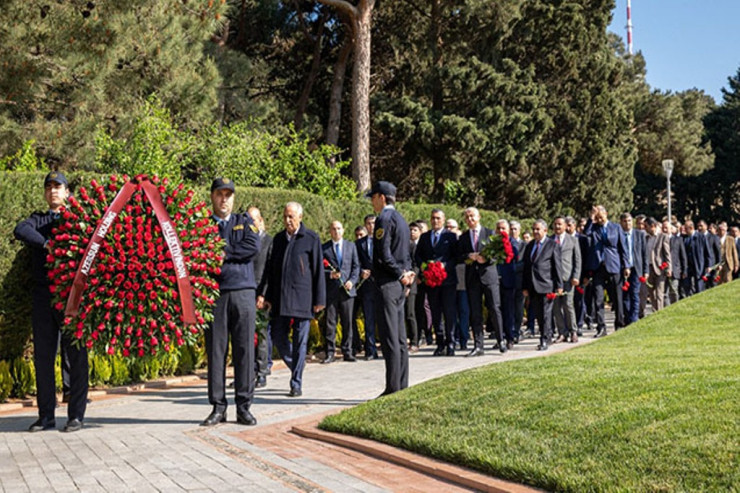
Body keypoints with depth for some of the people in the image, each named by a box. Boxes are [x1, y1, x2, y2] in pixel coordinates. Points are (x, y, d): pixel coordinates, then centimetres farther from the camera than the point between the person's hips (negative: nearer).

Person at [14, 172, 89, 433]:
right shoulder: (38, 220, 16)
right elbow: (20, 230, -5)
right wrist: (46, 244, -19)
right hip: (43, 296, 3)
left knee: (76, 356, -2)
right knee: (43, 356, 5)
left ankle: (76, 415, 4)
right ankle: (46, 416, 13)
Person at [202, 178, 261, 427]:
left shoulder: (245, 222, 15)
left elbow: (253, 247, -3)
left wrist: (224, 252, -5)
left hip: (242, 291, 0)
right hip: (213, 293, 0)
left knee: (244, 349, 0)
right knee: (215, 351, 1)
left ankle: (244, 406, 6)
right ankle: (218, 406, 9)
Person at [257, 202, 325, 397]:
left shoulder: (311, 239, -2)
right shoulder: (278, 238, 12)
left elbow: (318, 270, -2)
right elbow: (270, 268, 13)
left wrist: (319, 299, -5)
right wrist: (263, 294, 4)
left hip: (302, 297, -4)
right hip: (280, 298, 5)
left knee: (300, 341, 0)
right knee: (278, 337, 5)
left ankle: (296, 384, 5)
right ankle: (296, 366, 30)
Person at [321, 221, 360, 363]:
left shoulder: (351, 246, 12)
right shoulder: (324, 248, 5)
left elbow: (356, 266, 9)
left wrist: (352, 280, -5)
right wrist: (330, 274, -13)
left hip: (347, 289, 2)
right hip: (331, 290, -2)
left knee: (347, 322, 4)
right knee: (330, 322, -2)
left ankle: (347, 352, 11)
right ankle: (330, 353, 2)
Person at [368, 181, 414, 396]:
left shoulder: (385, 219, -12)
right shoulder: (400, 219, 18)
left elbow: (384, 254, -20)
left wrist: (401, 274, -10)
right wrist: (407, 272, 6)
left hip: (387, 284, -10)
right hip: (398, 284, 10)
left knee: (390, 339, -8)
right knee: (400, 338, 11)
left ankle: (393, 388, -7)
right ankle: (402, 386, 16)